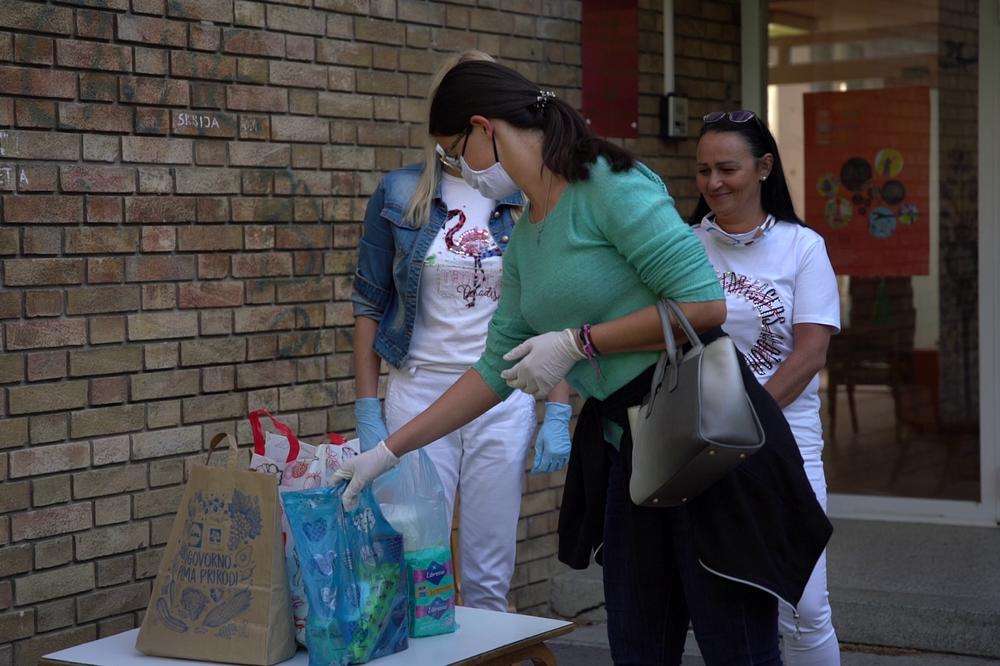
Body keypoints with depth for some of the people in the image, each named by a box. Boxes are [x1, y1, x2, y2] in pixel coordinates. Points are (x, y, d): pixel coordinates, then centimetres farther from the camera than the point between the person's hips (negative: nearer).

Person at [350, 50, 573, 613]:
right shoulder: (400, 196, 1)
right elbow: (369, 307, 3)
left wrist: (559, 415, -4)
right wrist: (368, 414, -3)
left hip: (505, 402, 1)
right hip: (418, 394, 0)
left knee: (490, 578, 6)